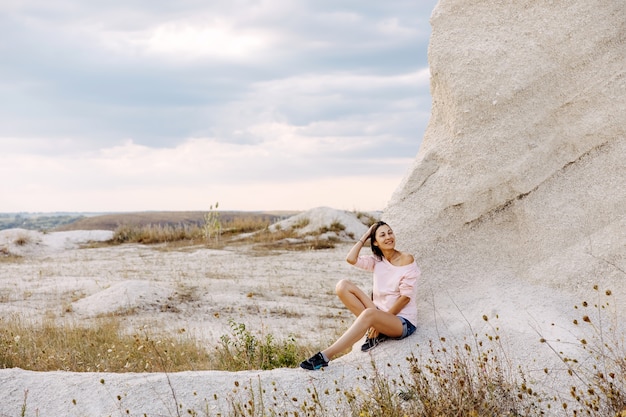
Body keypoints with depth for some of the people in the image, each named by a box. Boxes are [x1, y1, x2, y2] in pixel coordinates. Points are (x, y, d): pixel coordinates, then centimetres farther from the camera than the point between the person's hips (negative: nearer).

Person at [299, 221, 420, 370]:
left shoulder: (406, 260, -8)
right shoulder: (376, 260, 8)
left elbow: (405, 296, -12)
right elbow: (351, 259, -9)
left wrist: (384, 317, -15)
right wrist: (365, 236, -1)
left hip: (403, 322, -6)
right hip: (381, 314, 6)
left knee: (369, 314, -40)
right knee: (343, 286, -11)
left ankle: (325, 356, -42)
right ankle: (375, 329, -13)